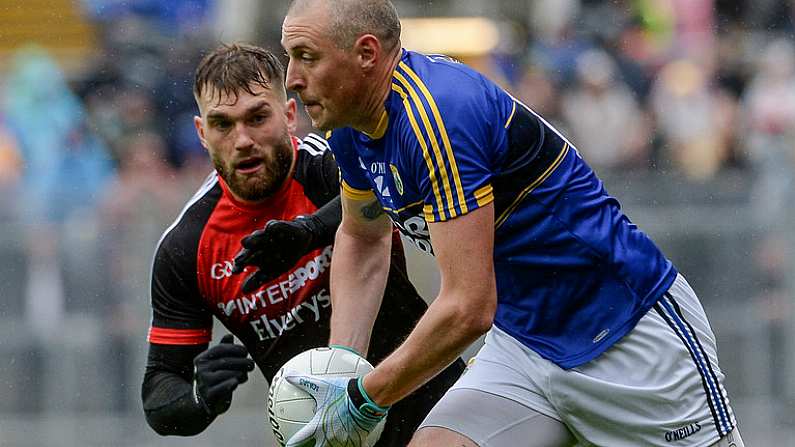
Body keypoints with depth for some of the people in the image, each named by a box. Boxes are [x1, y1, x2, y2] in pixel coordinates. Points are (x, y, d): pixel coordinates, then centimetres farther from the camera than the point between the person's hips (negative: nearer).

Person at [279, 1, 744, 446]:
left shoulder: (438, 112, -27)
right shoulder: (353, 126, 1)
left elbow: (467, 309, -29)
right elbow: (362, 239, 22)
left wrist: (365, 400, -18)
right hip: (521, 343, 8)